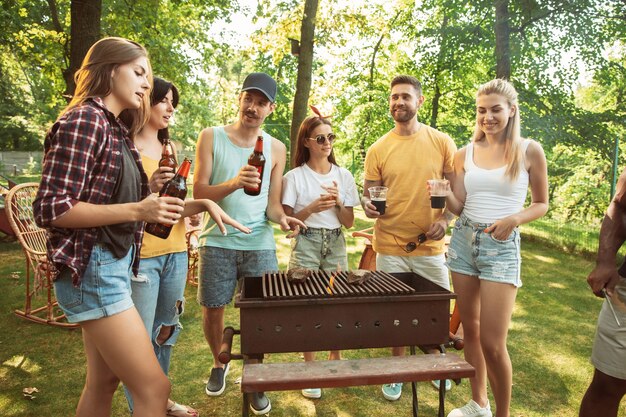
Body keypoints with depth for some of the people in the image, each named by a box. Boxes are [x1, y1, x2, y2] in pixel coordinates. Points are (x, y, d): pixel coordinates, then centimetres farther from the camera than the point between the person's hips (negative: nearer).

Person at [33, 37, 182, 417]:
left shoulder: (115, 128, 14)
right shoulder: (83, 120, -12)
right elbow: (51, 209, -18)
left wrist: (151, 200, 7)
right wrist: (137, 210, -24)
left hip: (113, 264, 9)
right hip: (91, 268, -9)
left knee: (104, 381, 19)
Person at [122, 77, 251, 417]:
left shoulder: (169, 147, 14)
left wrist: (206, 204, -3)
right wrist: (148, 188, -26)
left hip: (175, 251, 7)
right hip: (140, 254, -7)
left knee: (166, 330, 17)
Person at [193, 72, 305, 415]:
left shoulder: (276, 149, 6)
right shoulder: (211, 137, 0)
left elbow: (272, 203, 7)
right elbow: (199, 193, -7)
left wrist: (281, 217, -15)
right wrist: (234, 183, -25)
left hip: (260, 244, 1)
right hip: (217, 242, -1)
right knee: (212, 310, 9)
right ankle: (219, 364, 38)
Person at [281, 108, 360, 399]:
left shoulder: (343, 175, 4)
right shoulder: (294, 177, -4)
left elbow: (349, 222, 4)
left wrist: (338, 202, -15)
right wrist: (313, 207, -20)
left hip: (335, 244, 3)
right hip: (305, 244, -3)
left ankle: (335, 358, 30)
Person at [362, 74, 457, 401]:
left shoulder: (442, 142, 1)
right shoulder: (377, 149, 0)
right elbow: (368, 196, 3)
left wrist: (444, 219, -12)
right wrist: (368, 205, -20)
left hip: (430, 245, 1)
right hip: (390, 246, 0)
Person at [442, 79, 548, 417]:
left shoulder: (529, 150, -2)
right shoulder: (465, 153, 5)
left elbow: (541, 204, 5)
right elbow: (459, 207, 6)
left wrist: (515, 218, -14)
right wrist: (444, 195, -15)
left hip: (502, 247, -3)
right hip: (463, 241, 4)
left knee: (493, 342, -5)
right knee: (470, 328, 13)